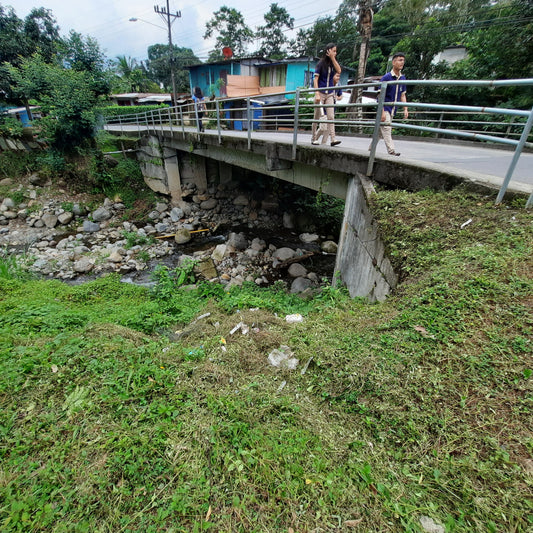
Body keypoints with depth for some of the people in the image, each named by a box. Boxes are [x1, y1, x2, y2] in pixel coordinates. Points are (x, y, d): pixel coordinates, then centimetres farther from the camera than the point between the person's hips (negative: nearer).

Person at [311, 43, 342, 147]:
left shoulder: (333, 63, 10)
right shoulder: (321, 63, -3)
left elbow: (339, 71, -8)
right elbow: (315, 79, -8)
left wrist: (333, 58, -9)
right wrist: (317, 94, -19)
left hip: (330, 93, 4)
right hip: (321, 93, -4)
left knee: (331, 116, -8)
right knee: (317, 117, 3)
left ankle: (333, 139, -15)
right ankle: (314, 139, 11)